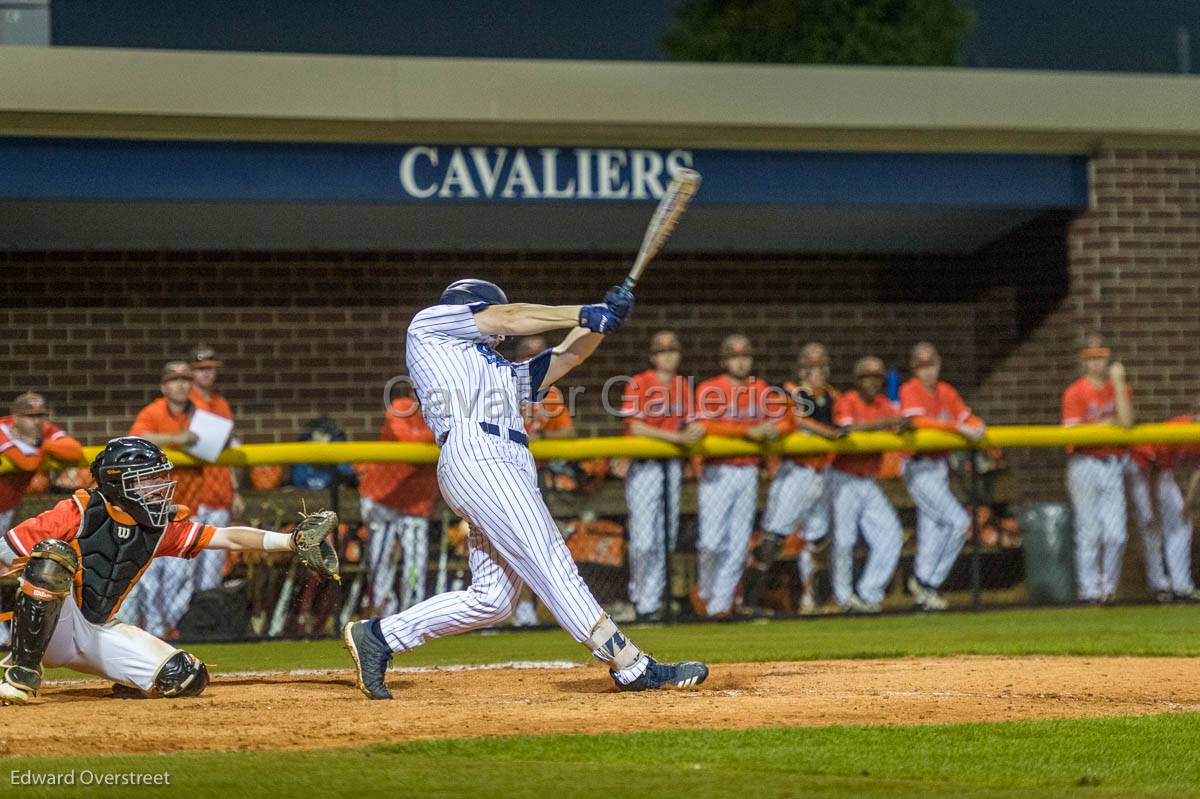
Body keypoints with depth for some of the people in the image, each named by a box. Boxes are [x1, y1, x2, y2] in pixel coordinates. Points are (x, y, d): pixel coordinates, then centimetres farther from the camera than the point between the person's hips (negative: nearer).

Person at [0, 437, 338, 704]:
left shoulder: (161, 528, 5)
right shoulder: (82, 511, -12)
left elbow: (227, 537, -1)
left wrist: (294, 542, -12)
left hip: (99, 633, 5)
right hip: (54, 625, -5)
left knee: (186, 677, -13)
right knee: (54, 555, -36)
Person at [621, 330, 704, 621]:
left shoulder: (683, 386, 13)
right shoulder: (638, 384, -6)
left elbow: (689, 424, 16)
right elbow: (636, 427, -14)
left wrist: (697, 430, -9)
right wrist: (676, 437, -19)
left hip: (673, 466, 6)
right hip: (644, 465, -6)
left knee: (667, 535, 6)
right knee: (645, 539, -10)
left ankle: (649, 596, 15)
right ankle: (645, 603, 3)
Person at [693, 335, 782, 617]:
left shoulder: (761, 390, 11)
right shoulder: (709, 389, -4)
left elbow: (784, 421, 11)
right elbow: (707, 425, -19)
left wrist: (773, 429, -14)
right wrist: (749, 430, -26)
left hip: (748, 474, 4)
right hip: (717, 473, -4)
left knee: (738, 545, 2)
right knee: (712, 542, -9)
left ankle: (720, 604, 9)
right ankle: (706, 591, 15)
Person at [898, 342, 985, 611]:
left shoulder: (946, 391, 12)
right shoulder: (910, 390, -9)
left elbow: (966, 418, 14)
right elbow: (918, 422, -24)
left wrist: (977, 426, -10)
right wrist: (959, 428, -27)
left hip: (940, 466, 7)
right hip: (919, 467, -7)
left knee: (932, 530, 9)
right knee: (958, 521, -14)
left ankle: (923, 593, 15)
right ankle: (926, 581, -7)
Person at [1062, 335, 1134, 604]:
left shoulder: (1120, 389, 10)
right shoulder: (1075, 392, 0)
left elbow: (1126, 422, -9)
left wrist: (1118, 382, -9)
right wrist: (1110, 423, -4)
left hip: (1114, 467, 3)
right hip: (1085, 467, -3)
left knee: (1116, 534, -4)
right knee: (1089, 532, -3)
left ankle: (1108, 587, 9)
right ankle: (1089, 590, 3)